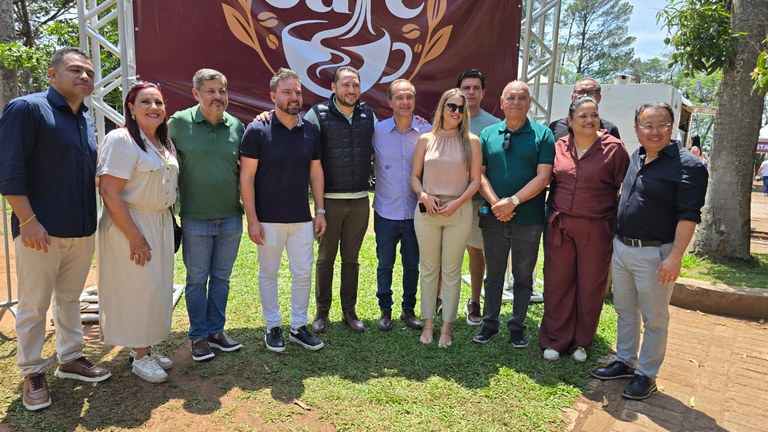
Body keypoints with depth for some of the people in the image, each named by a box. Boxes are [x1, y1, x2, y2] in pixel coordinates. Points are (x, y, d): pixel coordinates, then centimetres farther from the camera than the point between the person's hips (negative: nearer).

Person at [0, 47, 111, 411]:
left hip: (83, 231, 7)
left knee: (70, 299, 17)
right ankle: (33, 373, 20)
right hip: (41, 231, -6)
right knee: (34, 306, 5)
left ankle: (70, 359, 31)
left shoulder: (87, 120, 13)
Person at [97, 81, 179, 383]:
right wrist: (135, 237, -21)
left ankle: (146, 347, 29)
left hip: (161, 223, 8)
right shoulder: (121, 140, -15)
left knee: (157, 288, 13)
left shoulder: (165, 143, 10)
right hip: (130, 225, -8)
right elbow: (109, 191, -21)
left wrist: (167, 221, 11)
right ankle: (141, 357, 15)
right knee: (137, 289, 0)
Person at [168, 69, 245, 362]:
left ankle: (216, 331, 28)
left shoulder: (236, 126, 3)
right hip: (195, 219, -3)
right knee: (197, 280, 8)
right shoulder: (179, 123, -4)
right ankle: (198, 336, 23)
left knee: (221, 278, 14)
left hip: (231, 217, 3)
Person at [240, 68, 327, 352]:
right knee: (268, 273, 10)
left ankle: (298, 327, 25)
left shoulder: (311, 131, 4)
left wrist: (320, 211, 4)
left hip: (302, 219, 4)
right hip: (268, 219, -3)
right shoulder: (257, 130, -8)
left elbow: (316, 172, 9)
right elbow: (247, 177, -9)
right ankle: (273, 327, 26)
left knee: (303, 273, 9)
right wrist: (252, 219, -12)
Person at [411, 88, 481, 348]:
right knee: (429, 269, 9)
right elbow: (415, 176, 8)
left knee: (452, 271, 6)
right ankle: (428, 323, 22)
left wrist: (457, 203, -12)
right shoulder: (426, 140, 6)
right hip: (427, 210, 1)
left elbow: (475, 180, 1)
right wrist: (423, 195, -11)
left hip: (458, 212, -1)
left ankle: (447, 326, 18)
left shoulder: (471, 141, 3)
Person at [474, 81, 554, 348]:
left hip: (528, 219, -2)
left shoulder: (542, 135, -1)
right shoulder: (488, 134, 6)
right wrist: (495, 203, -14)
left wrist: (513, 201, -18)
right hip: (494, 217, 2)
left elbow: (543, 176, -9)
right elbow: (479, 173, 1)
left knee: (523, 276, 10)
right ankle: (490, 323, 25)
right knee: (493, 274, 13)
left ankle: (517, 326, 24)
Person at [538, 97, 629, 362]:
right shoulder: (559, 146, 5)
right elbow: (547, 181, 16)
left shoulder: (613, 148, -4)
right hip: (560, 227, 3)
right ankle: (555, 340, 23)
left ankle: (580, 342, 27)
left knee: (591, 288, 9)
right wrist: (552, 216, 9)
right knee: (557, 285, 8)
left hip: (597, 230, -2)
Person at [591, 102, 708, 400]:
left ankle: (646, 375, 19)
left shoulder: (688, 166, -12)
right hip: (621, 248, 7)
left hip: (654, 254, -7)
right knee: (625, 311, 18)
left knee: (654, 319, 6)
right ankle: (625, 362, 33)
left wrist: (675, 257, -22)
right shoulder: (635, 157, 10)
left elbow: (688, 216, -16)